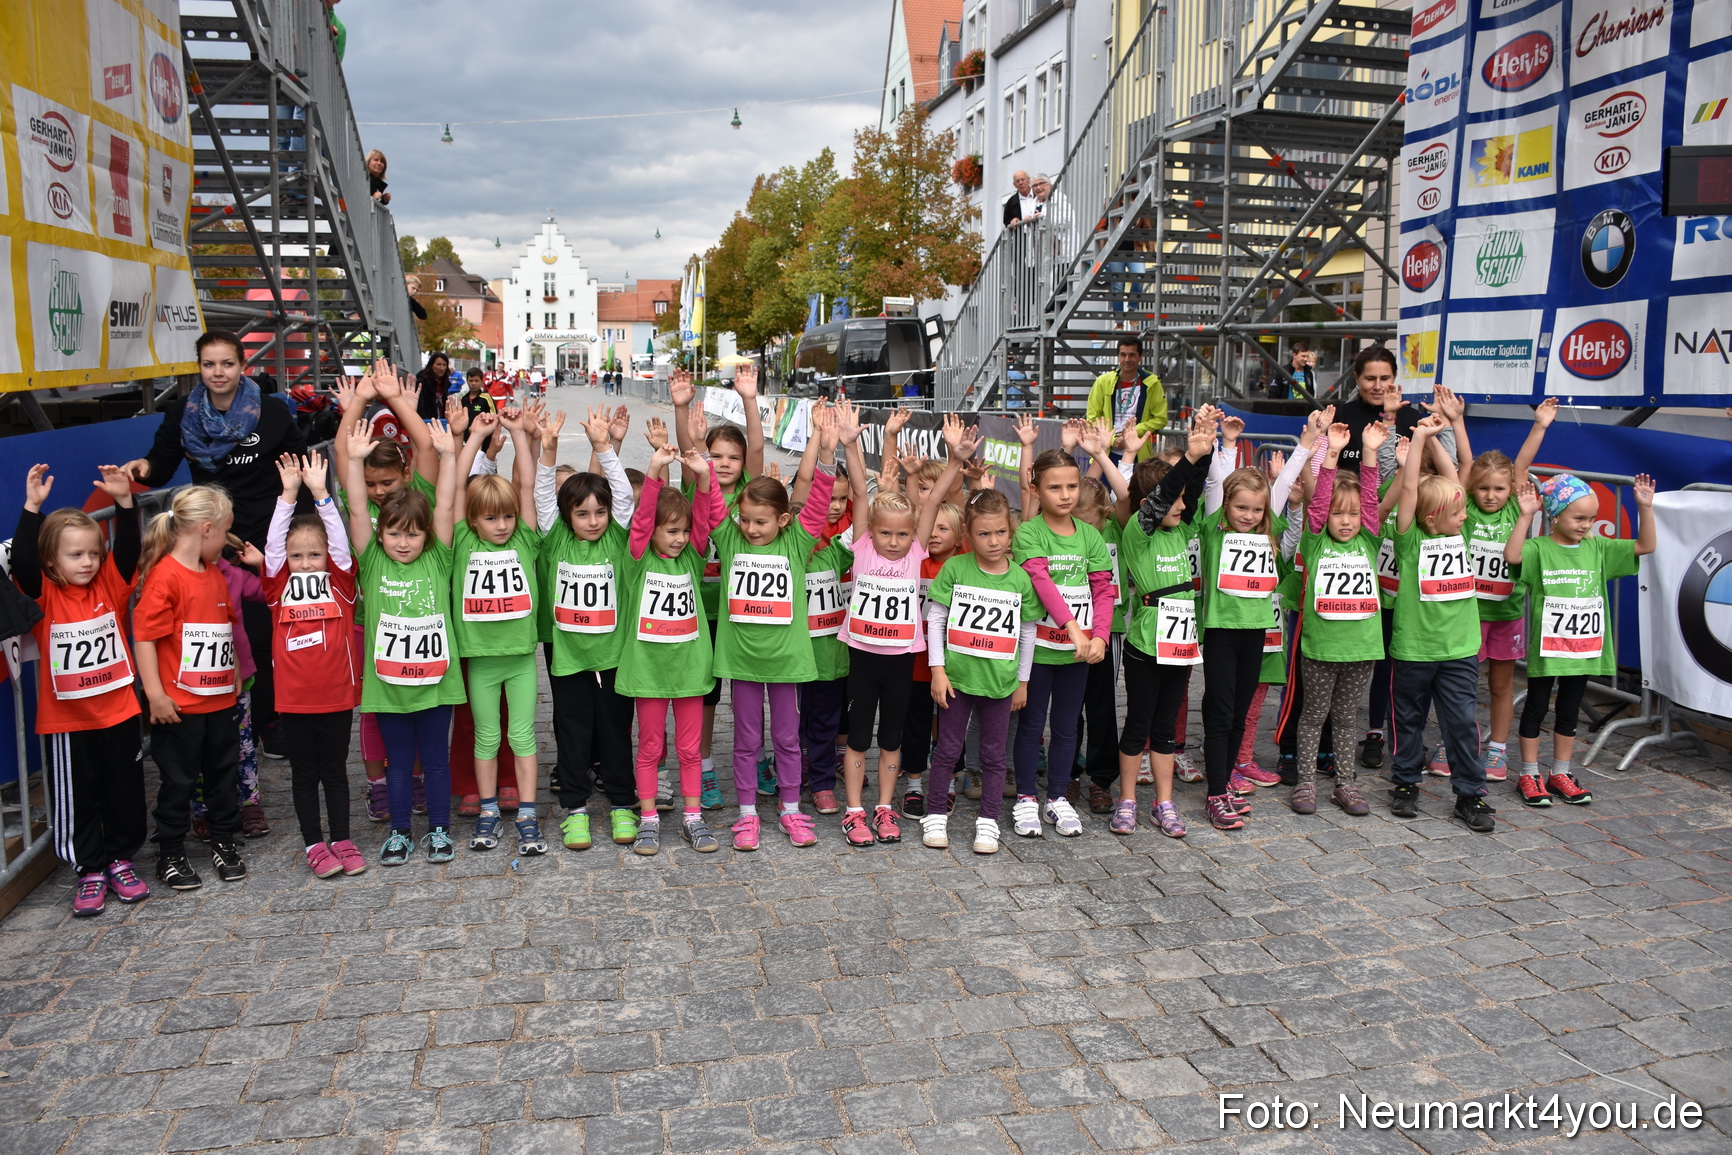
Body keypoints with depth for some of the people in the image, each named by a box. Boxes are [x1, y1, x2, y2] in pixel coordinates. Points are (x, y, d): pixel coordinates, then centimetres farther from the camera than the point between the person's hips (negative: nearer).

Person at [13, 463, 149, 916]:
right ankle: (90, 871, 22)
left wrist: (123, 500, -25)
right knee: (78, 799, 8)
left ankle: (121, 860, 29)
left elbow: (128, 548, -12)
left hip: (119, 712, 2)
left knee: (125, 793, 12)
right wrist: (32, 507, -29)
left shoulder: (110, 585, 0)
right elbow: (20, 560, -21)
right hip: (68, 720, -2)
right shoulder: (45, 594, -5)